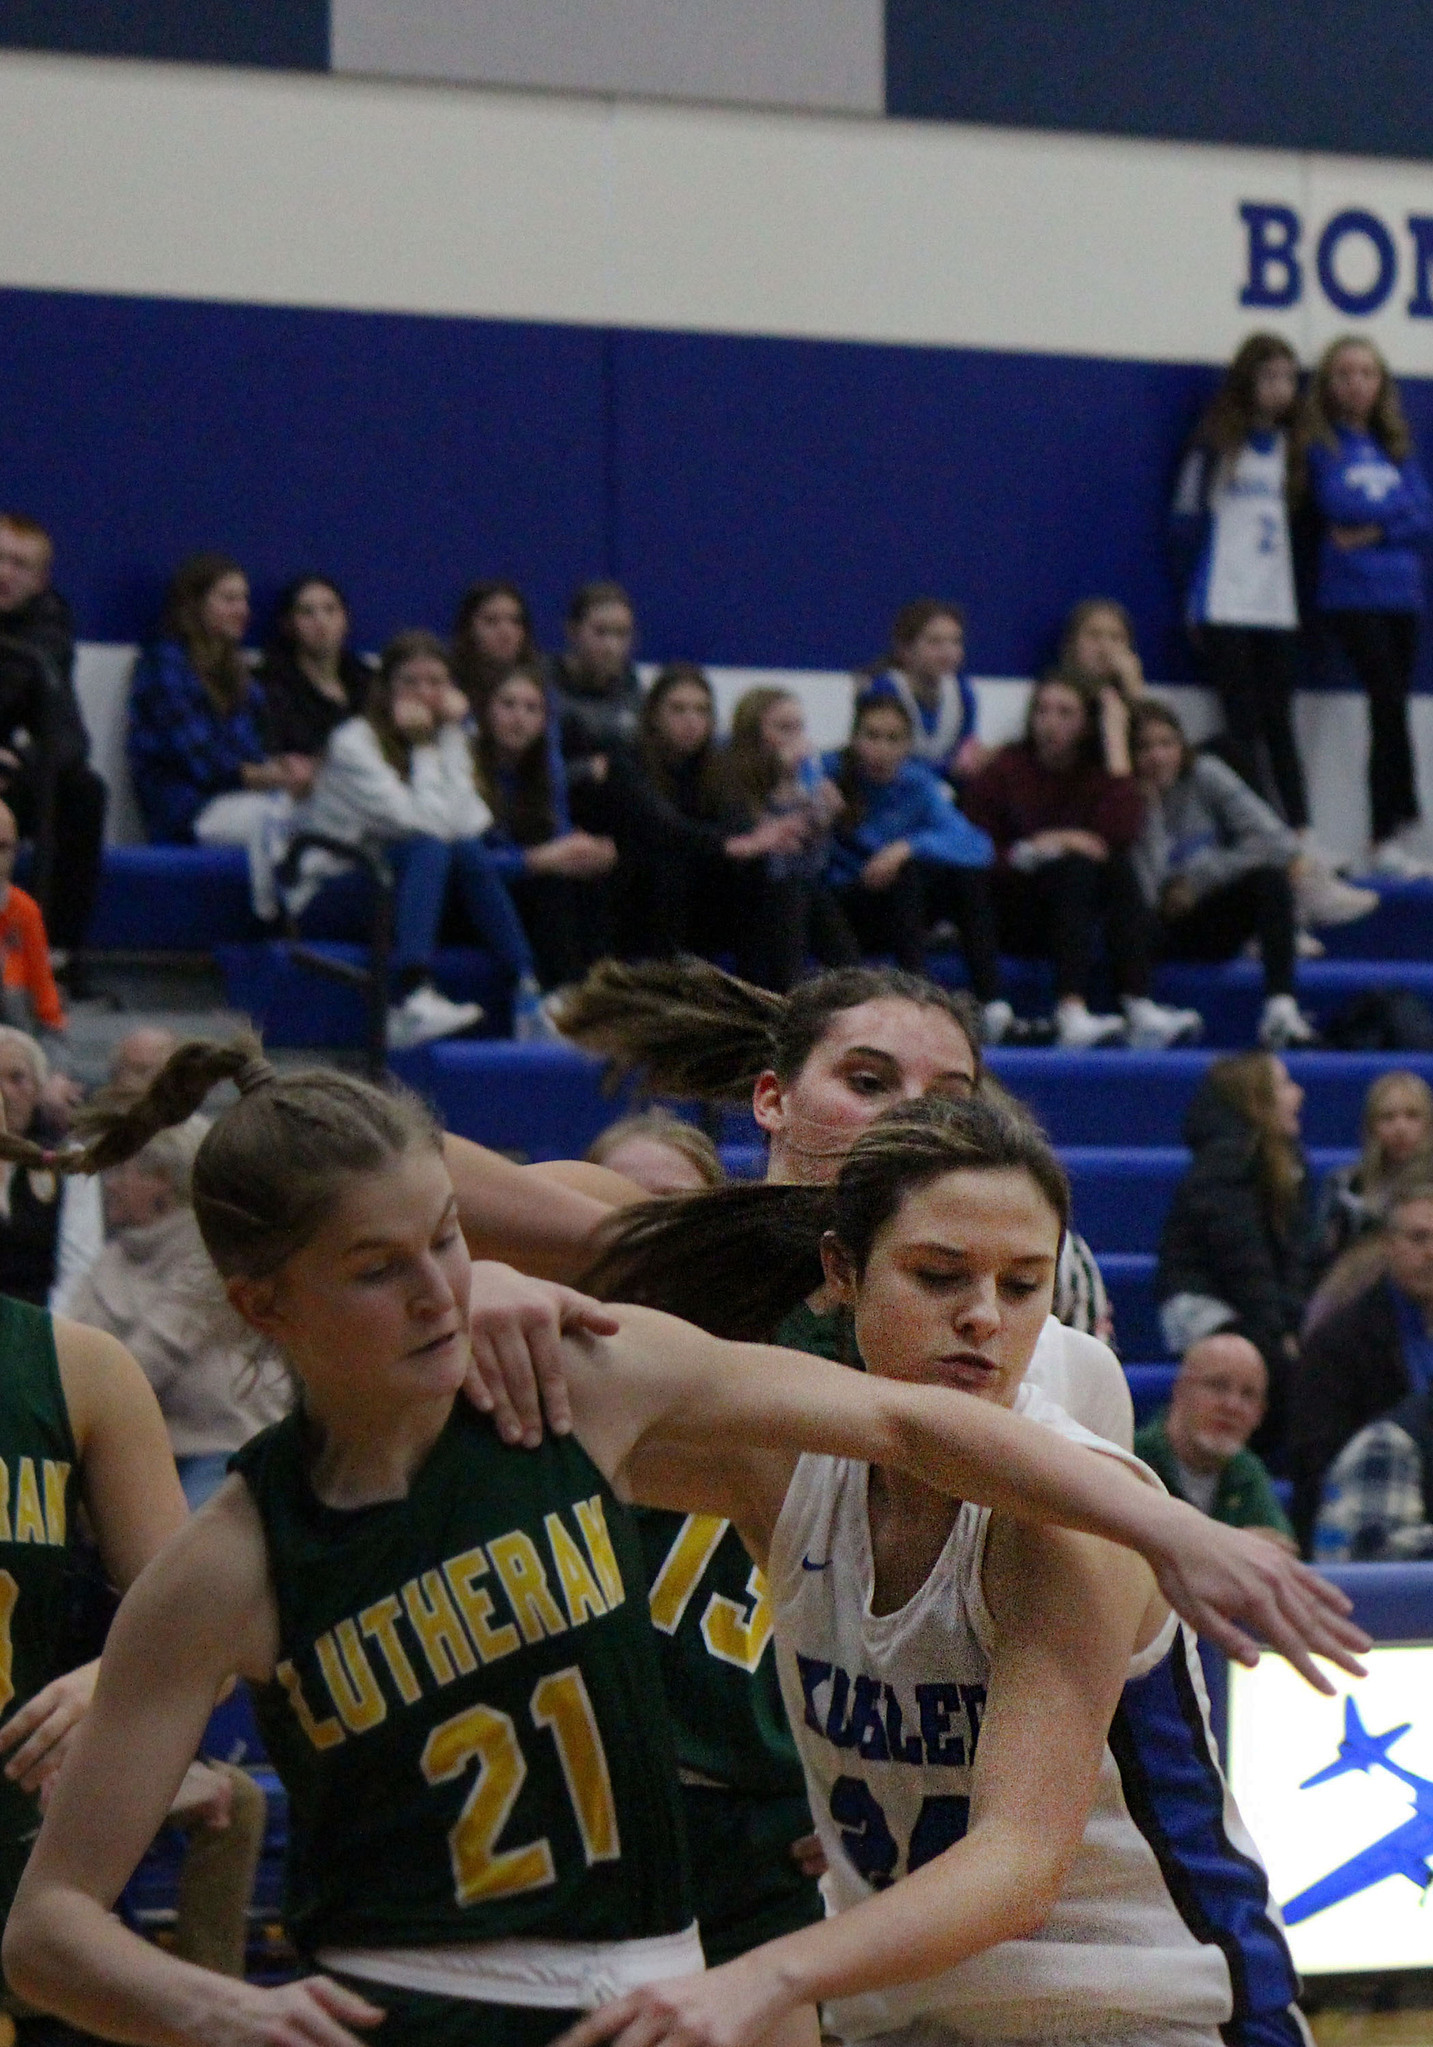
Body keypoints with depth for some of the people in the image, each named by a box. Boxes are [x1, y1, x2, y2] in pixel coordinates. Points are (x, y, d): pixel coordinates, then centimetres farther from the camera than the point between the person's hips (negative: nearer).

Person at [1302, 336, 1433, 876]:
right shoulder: (1319, 444, 0)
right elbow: (1337, 507, -13)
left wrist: (1376, 531, -10)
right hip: (1351, 596, -5)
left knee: (1389, 710, 4)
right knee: (1390, 706, -13)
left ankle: (1386, 839, 8)